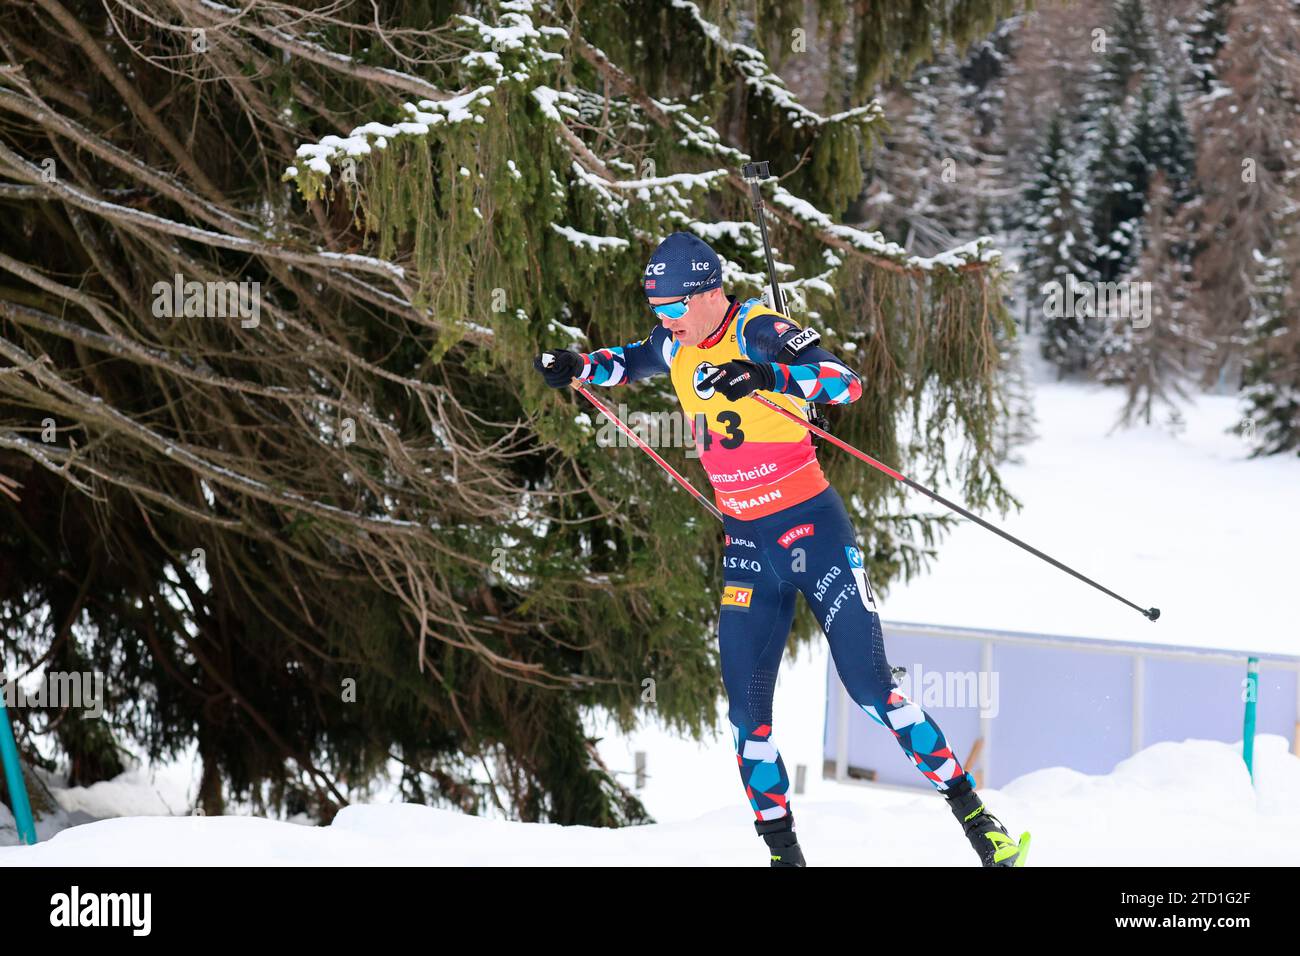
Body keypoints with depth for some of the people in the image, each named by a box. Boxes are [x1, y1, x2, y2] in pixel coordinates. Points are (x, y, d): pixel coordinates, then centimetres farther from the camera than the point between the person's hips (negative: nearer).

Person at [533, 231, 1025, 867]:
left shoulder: (759, 331, -17)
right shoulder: (677, 343, 4)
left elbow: (846, 383, -31)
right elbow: (634, 361, 28)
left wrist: (766, 376, -45)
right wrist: (579, 367, 9)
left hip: (815, 532, -6)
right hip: (747, 546, 6)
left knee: (871, 689, -8)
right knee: (746, 710, -1)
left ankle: (973, 814, 3)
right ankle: (782, 850, 9)